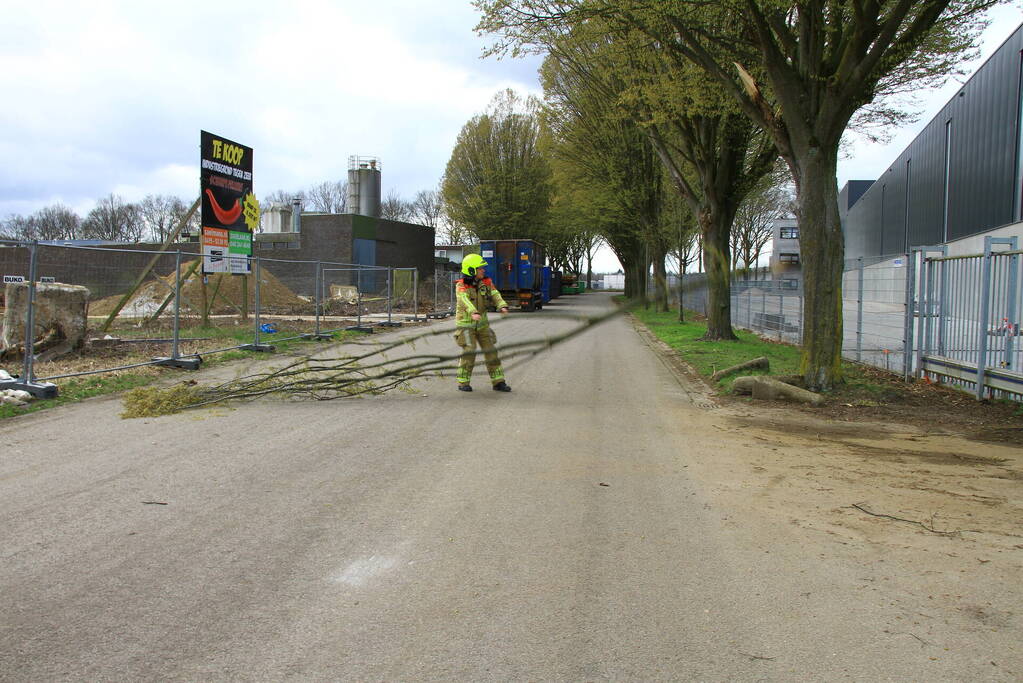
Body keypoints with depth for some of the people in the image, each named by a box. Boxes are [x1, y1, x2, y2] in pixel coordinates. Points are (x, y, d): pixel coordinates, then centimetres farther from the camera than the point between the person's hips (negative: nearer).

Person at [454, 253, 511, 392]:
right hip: (465, 323, -5)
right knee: (469, 350, -15)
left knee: (491, 350, 3)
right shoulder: (461, 286, -14)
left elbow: (495, 295, -12)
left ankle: (498, 382, 11)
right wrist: (473, 313, -51)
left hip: (482, 323, 5)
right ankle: (463, 382, -2)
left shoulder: (486, 283, 1)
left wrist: (502, 306, -35)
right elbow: (464, 300, -32)